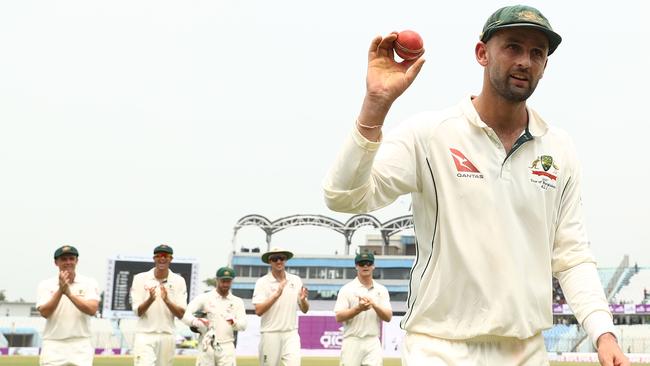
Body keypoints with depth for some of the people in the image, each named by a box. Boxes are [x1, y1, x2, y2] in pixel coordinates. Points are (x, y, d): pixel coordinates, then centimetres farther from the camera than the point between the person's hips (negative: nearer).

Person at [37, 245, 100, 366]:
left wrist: (69, 293, -20)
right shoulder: (46, 285, 6)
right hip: (53, 346, 0)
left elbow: (92, 310, -12)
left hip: (81, 347, 0)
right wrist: (60, 291, -20)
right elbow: (44, 313, -8)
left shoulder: (89, 283, 4)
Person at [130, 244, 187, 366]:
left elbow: (181, 314, -3)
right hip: (145, 335, -2)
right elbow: (138, 311, -4)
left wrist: (167, 300, -20)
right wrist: (150, 299, -24)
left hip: (167, 336, 2)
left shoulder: (179, 281, 4)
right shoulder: (140, 279, 2)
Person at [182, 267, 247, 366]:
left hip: (227, 347, 1)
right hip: (207, 346, -1)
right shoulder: (204, 297, 4)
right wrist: (196, 321, -31)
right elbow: (185, 314, -9)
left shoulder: (237, 302, 11)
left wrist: (234, 322, -24)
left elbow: (243, 325, 0)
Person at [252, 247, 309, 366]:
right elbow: (258, 311, -13)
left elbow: (305, 310, 10)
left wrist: (303, 299, -12)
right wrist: (276, 294, -22)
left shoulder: (296, 280, 7)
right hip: (270, 334, -2)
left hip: (291, 334, 2)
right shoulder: (262, 282, -3)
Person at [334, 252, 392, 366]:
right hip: (352, 342, -2)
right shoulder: (347, 289, 1)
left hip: (373, 343, 2)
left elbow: (388, 317, 3)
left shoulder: (381, 290, 10)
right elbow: (339, 317, -7)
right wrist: (358, 308, -21)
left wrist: (374, 305, -15)